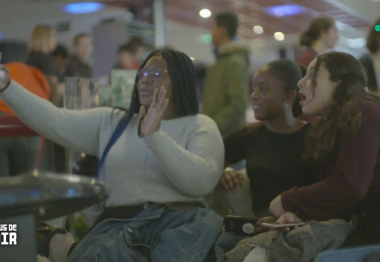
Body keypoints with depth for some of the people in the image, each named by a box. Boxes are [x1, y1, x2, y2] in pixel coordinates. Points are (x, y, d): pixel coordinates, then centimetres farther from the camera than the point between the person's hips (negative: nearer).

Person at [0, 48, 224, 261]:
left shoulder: (200, 126, 9)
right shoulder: (110, 122, 20)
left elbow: (202, 181, -10)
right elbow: (55, 121, 8)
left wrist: (154, 135, -19)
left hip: (179, 221, -1)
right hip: (118, 223, 2)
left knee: (202, 224, -36)